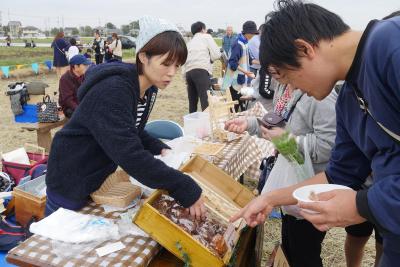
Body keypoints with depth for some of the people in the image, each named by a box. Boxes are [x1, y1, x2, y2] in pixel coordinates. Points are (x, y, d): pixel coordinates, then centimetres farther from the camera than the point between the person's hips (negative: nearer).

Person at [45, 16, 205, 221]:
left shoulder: (149, 88, -4)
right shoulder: (112, 92, -32)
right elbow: (130, 155, -39)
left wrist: (160, 149, -8)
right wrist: (187, 190, -37)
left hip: (102, 177, 8)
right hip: (71, 182, -8)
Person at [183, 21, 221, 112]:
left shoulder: (190, 42, 28)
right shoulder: (206, 37, 15)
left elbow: (184, 59, 16)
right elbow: (216, 55, 4)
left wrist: (185, 77, 15)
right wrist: (209, 58, 24)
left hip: (188, 72, 6)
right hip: (201, 71, -6)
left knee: (192, 102, 12)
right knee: (206, 101, -15)